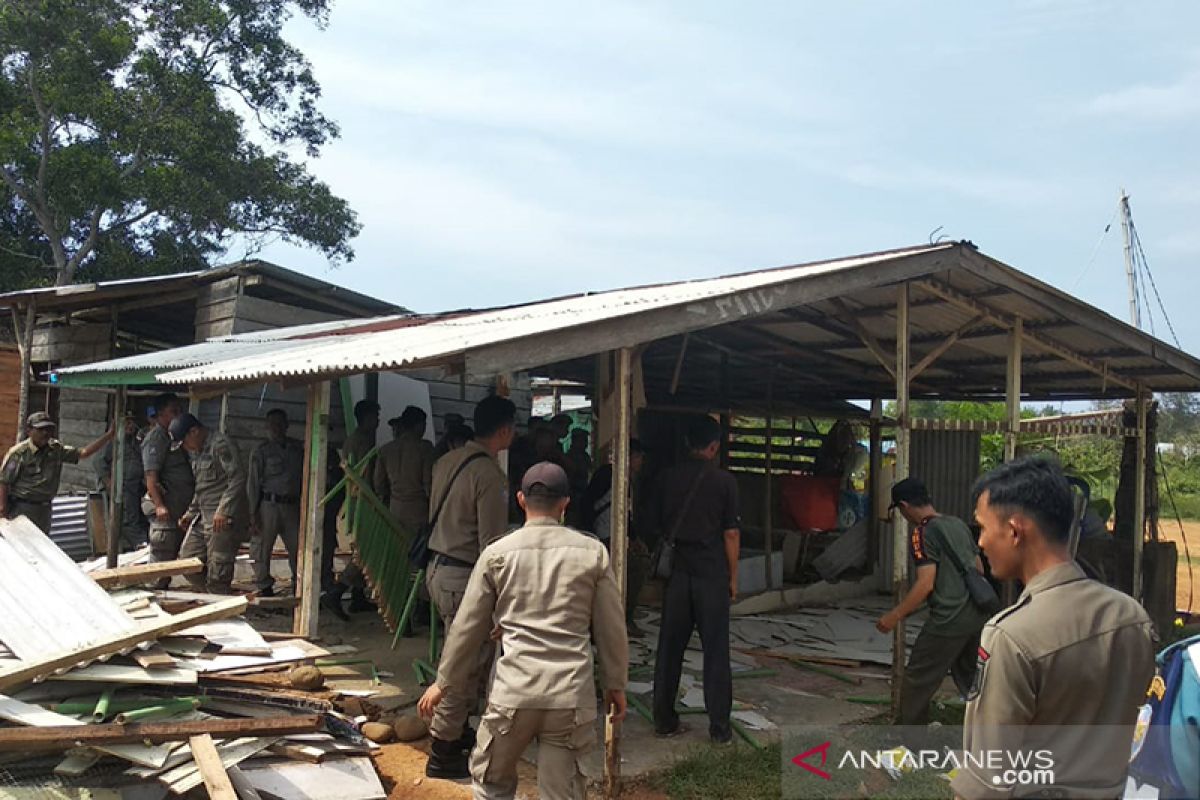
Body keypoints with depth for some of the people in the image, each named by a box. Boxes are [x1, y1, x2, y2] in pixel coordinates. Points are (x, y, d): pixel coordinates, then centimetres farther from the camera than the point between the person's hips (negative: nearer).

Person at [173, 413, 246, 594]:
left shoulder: (220, 444, -12)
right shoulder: (196, 451, 18)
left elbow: (238, 478, -20)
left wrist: (224, 511, -24)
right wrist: (190, 514, 22)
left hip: (223, 518, -10)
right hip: (202, 516, 10)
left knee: (217, 572, -8)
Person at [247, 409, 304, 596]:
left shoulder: (298, 447, 10)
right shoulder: (261, 451, 1)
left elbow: (303, 477, 13)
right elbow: (253, 483, -1)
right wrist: (253, 514, -7)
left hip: (292, 505, 3)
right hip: (269, 505, -3)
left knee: (298, 548, 5)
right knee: (262, 548, 0)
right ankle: (264, 589, 11)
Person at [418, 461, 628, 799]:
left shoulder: (497, 553, 1)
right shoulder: (593, 553, 2)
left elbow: (468, 627, 6)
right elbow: (611, 627, 6)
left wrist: (443, 682, 18)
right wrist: (615, 684, 18)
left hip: (514, 691, 0)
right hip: (572, 695, 1)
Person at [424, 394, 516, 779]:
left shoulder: (447, 461, 6)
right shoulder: (490, 475, -19)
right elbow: (491, 544, -19)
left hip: (438, 568, 9)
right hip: (464, 577, -9)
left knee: (470, 657, 22)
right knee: (463, 665, 2)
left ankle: (456, 729, 35)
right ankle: (442, 754, 11)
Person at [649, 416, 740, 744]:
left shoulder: (668, 478, 2)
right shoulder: (724, 481, -7)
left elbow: (657, 525, 9)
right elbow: (731, 533, -6)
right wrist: (733, 575, 3)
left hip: (677, 571, 3)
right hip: (712, 573, -3)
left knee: (670, 647, 10)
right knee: (715, 650, 4)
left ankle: (664, 720, 16)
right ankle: (719, 726, 8)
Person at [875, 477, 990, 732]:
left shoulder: (923, 533, -12)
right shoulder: (959, 524, 12)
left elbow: (926, 584, -19)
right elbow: (979, 569, 19)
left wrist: (894, 616, -14)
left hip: (949, 619, -8)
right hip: (978, 613, 8)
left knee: (916, 682, 4)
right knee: (969, 677, 23)